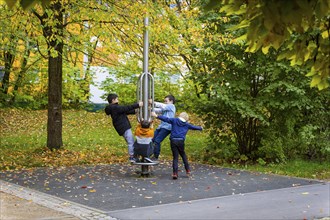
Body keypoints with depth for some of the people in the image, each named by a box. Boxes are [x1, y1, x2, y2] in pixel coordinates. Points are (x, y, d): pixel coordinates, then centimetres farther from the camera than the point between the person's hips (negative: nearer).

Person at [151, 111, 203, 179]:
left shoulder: (174, 120, 9)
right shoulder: (187, 124, 15)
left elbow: (166, 119, -2)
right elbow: (194, 127, 30)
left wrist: (157, 116, -2)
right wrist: (200, 128, 50)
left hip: (173, 141, 0)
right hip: (181, 141, 1)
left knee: (175, 157, 3)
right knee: (183, 155, 22)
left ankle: (175, 173, -4)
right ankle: (187, 170, 21)